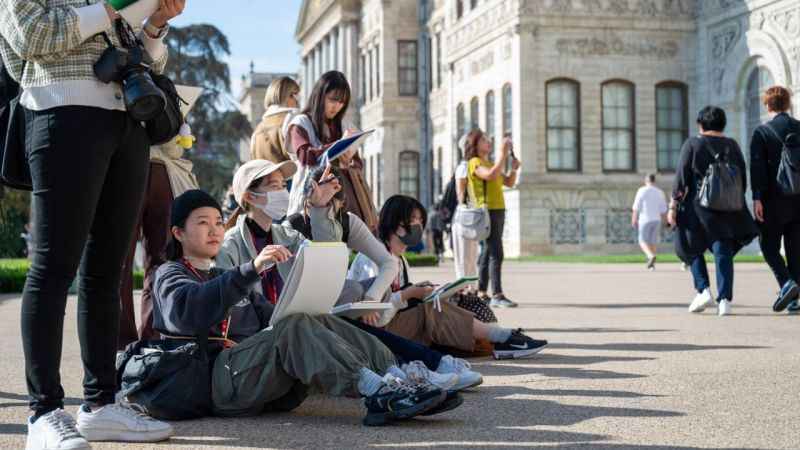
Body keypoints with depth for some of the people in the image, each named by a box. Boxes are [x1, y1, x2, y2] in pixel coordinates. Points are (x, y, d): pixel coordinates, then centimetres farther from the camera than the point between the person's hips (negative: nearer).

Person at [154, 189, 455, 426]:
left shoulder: (226, 277, 33)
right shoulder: (170, 275, 9)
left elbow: (270, 318, 21)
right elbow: (189, 310, -17)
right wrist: (253, 269, -30)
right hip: (219, 379, -6)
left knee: (321, 324, -15)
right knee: (295, 328, -29)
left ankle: (395, 380, -31)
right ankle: (377, 392, -44)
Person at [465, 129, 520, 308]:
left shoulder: (490, 163, 21)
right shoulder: (474, 163, -7)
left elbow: (509, 182, 19)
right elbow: (491, 175, -26)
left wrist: (514, 168, 2)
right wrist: (503, 154, -24)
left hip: (498, 211, 9)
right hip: (487, 212, -9)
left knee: (488, 253, 12)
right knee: (496, 254, -16)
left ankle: (481, 293, 17)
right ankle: (497, 296, -20)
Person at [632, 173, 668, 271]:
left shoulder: (642, 191, -6)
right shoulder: (660, 192, 5)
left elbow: (636, 207, -8)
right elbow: (663, 209, 7)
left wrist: (634, 220, -2)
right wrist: (662, 220, 20)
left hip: (645, 219, -4)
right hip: (656, 219, 4)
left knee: (643, 240, 1)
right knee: (653, 241, 11)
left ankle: (651, 256, -24)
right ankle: (651, 264, 9)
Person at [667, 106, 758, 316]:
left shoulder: (692, 144, -2)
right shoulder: (732, 145, 7)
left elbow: (681, 177, -6)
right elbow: (743, 179, 8)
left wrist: (673, 206, -3)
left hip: (698, 205, -2)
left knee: (692, 248, 14)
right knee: (723, 252, 3)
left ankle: (704, 291, 0)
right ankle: (724, 300, -6)